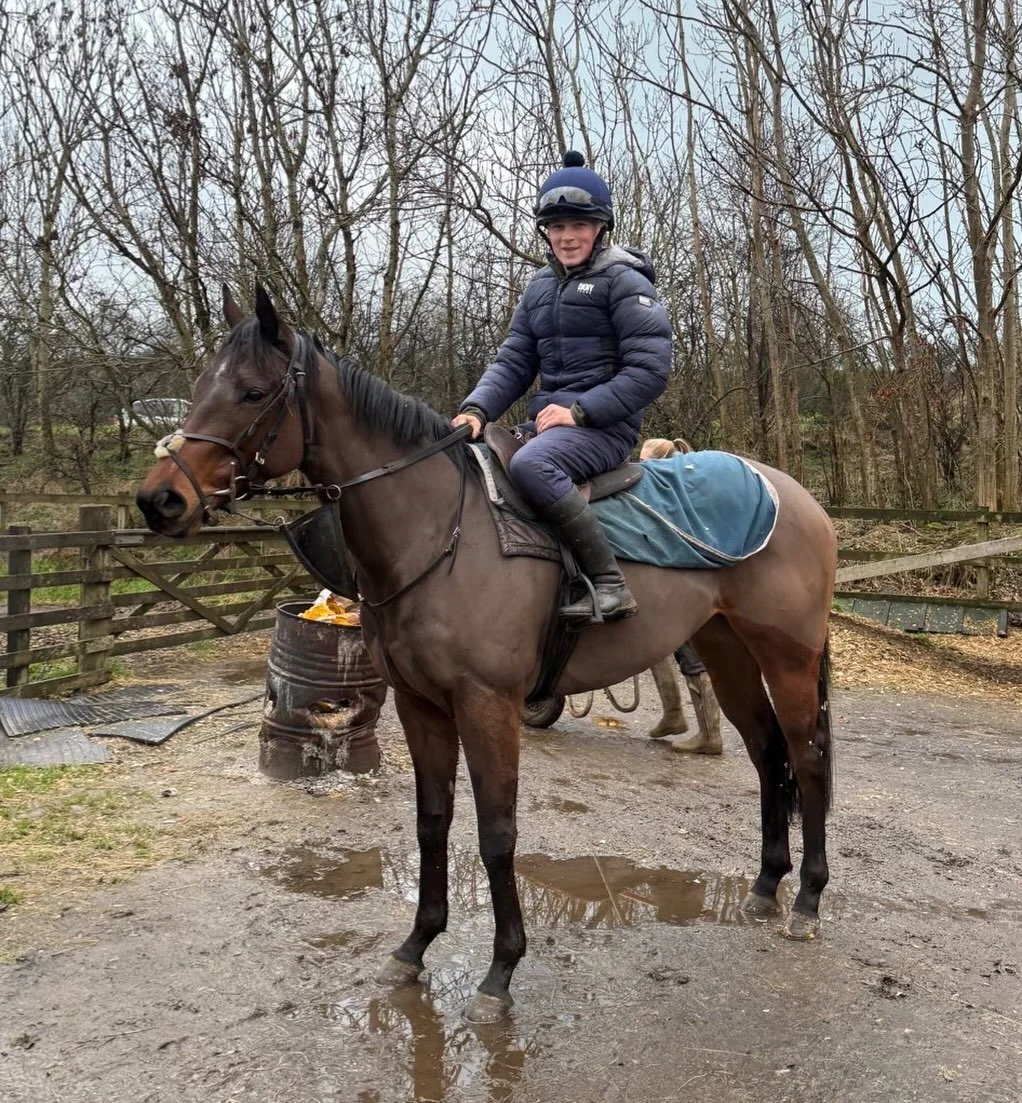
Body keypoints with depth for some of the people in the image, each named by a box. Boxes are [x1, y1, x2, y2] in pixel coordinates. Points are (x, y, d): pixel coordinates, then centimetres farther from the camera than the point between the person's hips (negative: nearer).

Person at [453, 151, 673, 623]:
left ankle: (609, 584, -30)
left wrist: (579, 410, -19)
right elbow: (513, 361, 11)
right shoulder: (540, 287, 17)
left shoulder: (624, 281, -5)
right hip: (548, 420, 8)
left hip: (604, 424, -8)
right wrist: (477, 409, -9)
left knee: (529, 465, -35)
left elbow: (650, 369, -13)